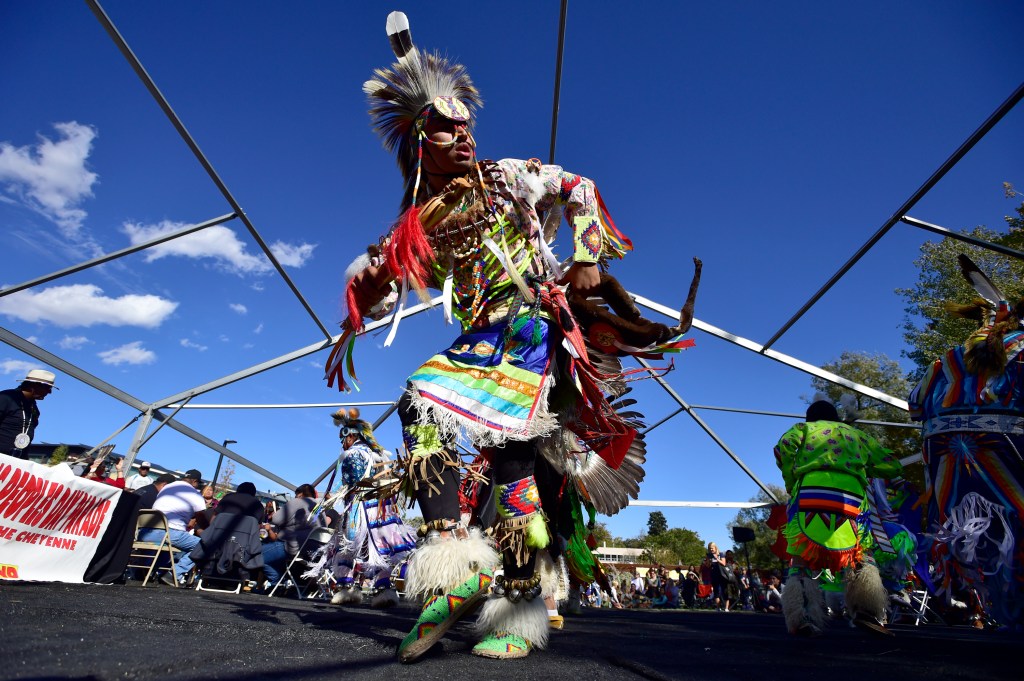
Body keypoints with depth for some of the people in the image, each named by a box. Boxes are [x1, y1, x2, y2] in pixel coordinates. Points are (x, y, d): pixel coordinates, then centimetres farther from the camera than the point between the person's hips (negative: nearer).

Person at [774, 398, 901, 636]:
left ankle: (803, 619, -10)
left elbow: (784, 446, 3)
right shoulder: (857, 434, 33)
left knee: (802, 559, 5)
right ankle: (867, 610, 1)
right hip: (851, 493, 2)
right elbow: (892, 466, 26)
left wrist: (790, 482, 13)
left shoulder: (804, 427, 25)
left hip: (810, 489, -2)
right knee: (859, 558, 21)